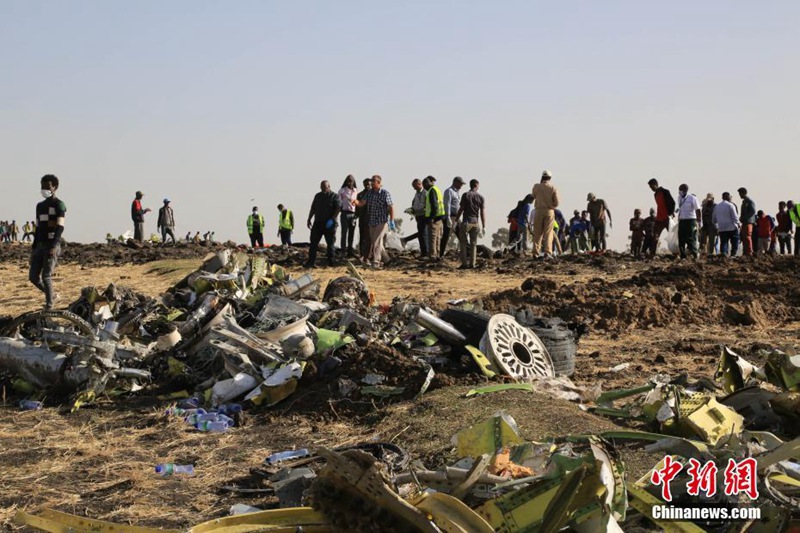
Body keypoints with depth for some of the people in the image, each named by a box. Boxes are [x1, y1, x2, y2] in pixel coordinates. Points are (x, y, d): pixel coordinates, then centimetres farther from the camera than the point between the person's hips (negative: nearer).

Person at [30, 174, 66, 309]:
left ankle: (49, 306, -5)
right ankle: (51, 295, 24)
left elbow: (60, 227, -15)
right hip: (40, 245, 7)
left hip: (52, 246, -7)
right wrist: (33, 249, 18)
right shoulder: (40, 206, 18)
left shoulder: (59, 205, -5)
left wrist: (54, 247, -26)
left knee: (46, 276, -11)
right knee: (33, 276, 4)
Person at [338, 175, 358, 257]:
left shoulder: (356, 191, 11)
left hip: (353, 213, 4)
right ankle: (344, 250, -5)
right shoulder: (342, 191, 0)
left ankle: (350, 250, 14)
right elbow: (339, 202, -1)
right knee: (344, 232, -6)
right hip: (345, 213, -4)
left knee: (352, 232, 7)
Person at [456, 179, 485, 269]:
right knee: (473, 244, 10)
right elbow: (483, 212, 0)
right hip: (476, 222, 3)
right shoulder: (481, 197, 2)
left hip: (466, 222, -3)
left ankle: (464, 263, -4)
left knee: (463, 243, 3)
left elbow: (461, 209, -8)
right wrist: (483, 227, 2)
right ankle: (472, 263, 7)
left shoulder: (466, 195, -6)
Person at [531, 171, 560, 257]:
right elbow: (556, 203, -6)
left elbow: (533, 196, 16)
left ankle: (536, 252, 4)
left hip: (539, 211, 1)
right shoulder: (553, 188, -4)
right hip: (549, 211, -1)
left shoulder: (536, 186, -3)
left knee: (537, 233, 7)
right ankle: (547, 252, -8)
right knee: (548, 233, 1)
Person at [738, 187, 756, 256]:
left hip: (748, 222, -9)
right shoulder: (744, 201, 19)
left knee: (747, 237, -11)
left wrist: (744, 218, -19)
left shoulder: (750, 201, -8)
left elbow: (753, 212, -17)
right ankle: (745, 253, 12)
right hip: (744, 222, 9)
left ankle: (749, 252, -10)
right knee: (743, 237, 8)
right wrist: (741, 218, 8)